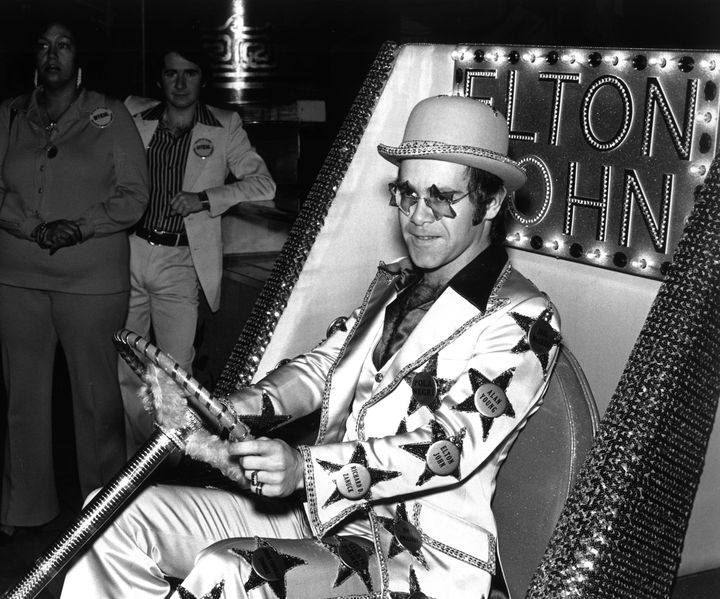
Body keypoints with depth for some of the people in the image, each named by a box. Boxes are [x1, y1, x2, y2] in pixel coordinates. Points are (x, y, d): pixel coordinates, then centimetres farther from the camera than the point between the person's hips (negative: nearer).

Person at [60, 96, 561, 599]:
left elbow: (448, 446, -21)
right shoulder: (393, 282, 15)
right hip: (323, 512, 7)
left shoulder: (523, 321, -9)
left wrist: (305, 467, -34)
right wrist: (226, 412, -8)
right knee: (115, 518, -6)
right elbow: (322, 367, 12)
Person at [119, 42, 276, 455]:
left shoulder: (225, 127, 3)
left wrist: (205, 198, -13)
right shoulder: (133, 115, 7)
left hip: (181, 262, -2)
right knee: (123, 369, 6)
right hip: (127, 252, 2)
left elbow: (264, 184, -1)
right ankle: (134, 460, 22)